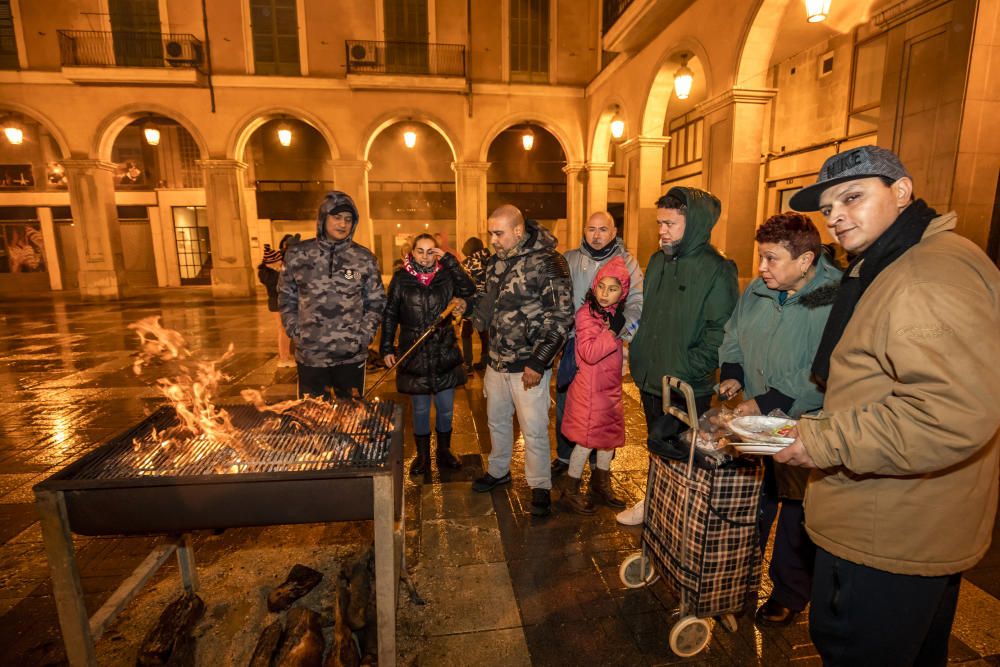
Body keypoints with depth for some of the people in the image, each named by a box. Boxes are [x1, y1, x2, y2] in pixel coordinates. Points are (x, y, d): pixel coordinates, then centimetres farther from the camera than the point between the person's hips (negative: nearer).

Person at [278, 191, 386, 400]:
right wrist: (295, 331, 0)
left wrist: (364, 335, -4)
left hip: (352, 354, 0)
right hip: (309, 355, 1)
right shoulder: (297, 254, 1)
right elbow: (286, 297, 9)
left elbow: (376, 302, 5)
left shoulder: (364, 258, 0)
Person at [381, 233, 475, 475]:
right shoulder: (401, 279, -1)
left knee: (446, 408, 11)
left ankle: (444, 452, 32)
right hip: (414, 356, -1)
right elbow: (390, 316, 2)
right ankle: (422, 456, 30)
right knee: (420, 410, 11)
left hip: (445, 355, 1)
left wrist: (448, 259, -15)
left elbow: (468, 290, -17)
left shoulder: (445, 276, 1)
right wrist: (387, 349, -1)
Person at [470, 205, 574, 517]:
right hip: (497, 360, 7)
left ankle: (540, 486, 24)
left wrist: (538, 363, -19)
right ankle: (498, 470, 42)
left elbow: (561, 317, -17)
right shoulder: (496, 262, 7)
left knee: (533, 429, 3)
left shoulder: (547, 261, -16)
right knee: (497, 420, 21)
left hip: (527, 364, -7)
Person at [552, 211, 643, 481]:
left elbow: (637, 302, -9)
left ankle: (599, 461, 30)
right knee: (565, 403, 12)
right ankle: (564, 456, 32)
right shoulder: (569, 259, 5)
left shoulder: (626, 262, -1)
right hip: (572, 343, 2)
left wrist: (619, 329, -25)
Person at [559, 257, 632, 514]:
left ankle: (601, 485, 37)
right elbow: (589, 353, -28)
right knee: (586, 440, 2)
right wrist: (613, 331, -27)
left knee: (609, 435, 18)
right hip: (590, 388, -8)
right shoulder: (587, 313, -18)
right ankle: (571, 490, 20)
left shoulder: (616, 313, 7)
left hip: (611, 387, 8)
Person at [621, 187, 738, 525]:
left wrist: (686, 370, -21)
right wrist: (639, 357, 10)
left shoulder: (716, 269, -13)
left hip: (688, 389, -6)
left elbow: (719, 332, -18)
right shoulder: (658, 261, 8)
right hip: (650, 381, 6)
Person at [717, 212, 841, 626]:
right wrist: (732, 373, 0)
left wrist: (769, 402, -25)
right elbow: (733, 336, 15)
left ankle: (790, 595, 36)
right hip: (754, 422, 6)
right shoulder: (757, 291, 1)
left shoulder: (836, 301, -21)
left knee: (795, 519, 12)